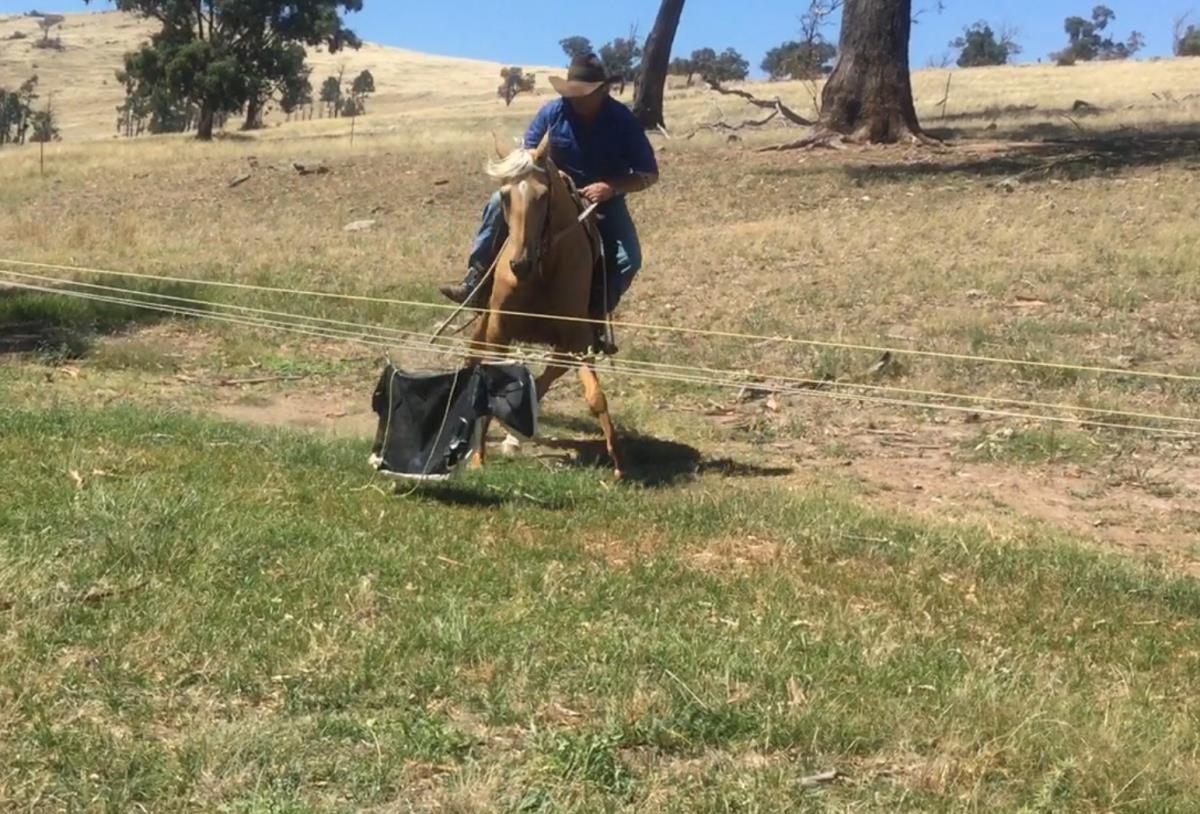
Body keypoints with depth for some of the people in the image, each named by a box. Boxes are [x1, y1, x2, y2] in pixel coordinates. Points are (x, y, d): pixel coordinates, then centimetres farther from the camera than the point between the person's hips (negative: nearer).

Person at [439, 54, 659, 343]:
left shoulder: (624, 122, -18)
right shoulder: (553, 112, -12)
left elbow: (650, 174, -14)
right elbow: (527, 155, -1)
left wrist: (612, 187, -30)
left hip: (604, 203, -2)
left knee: (629, 260, -25)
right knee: (501, 202, -18)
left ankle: (595, 314, -7)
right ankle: (476, 282, -17)